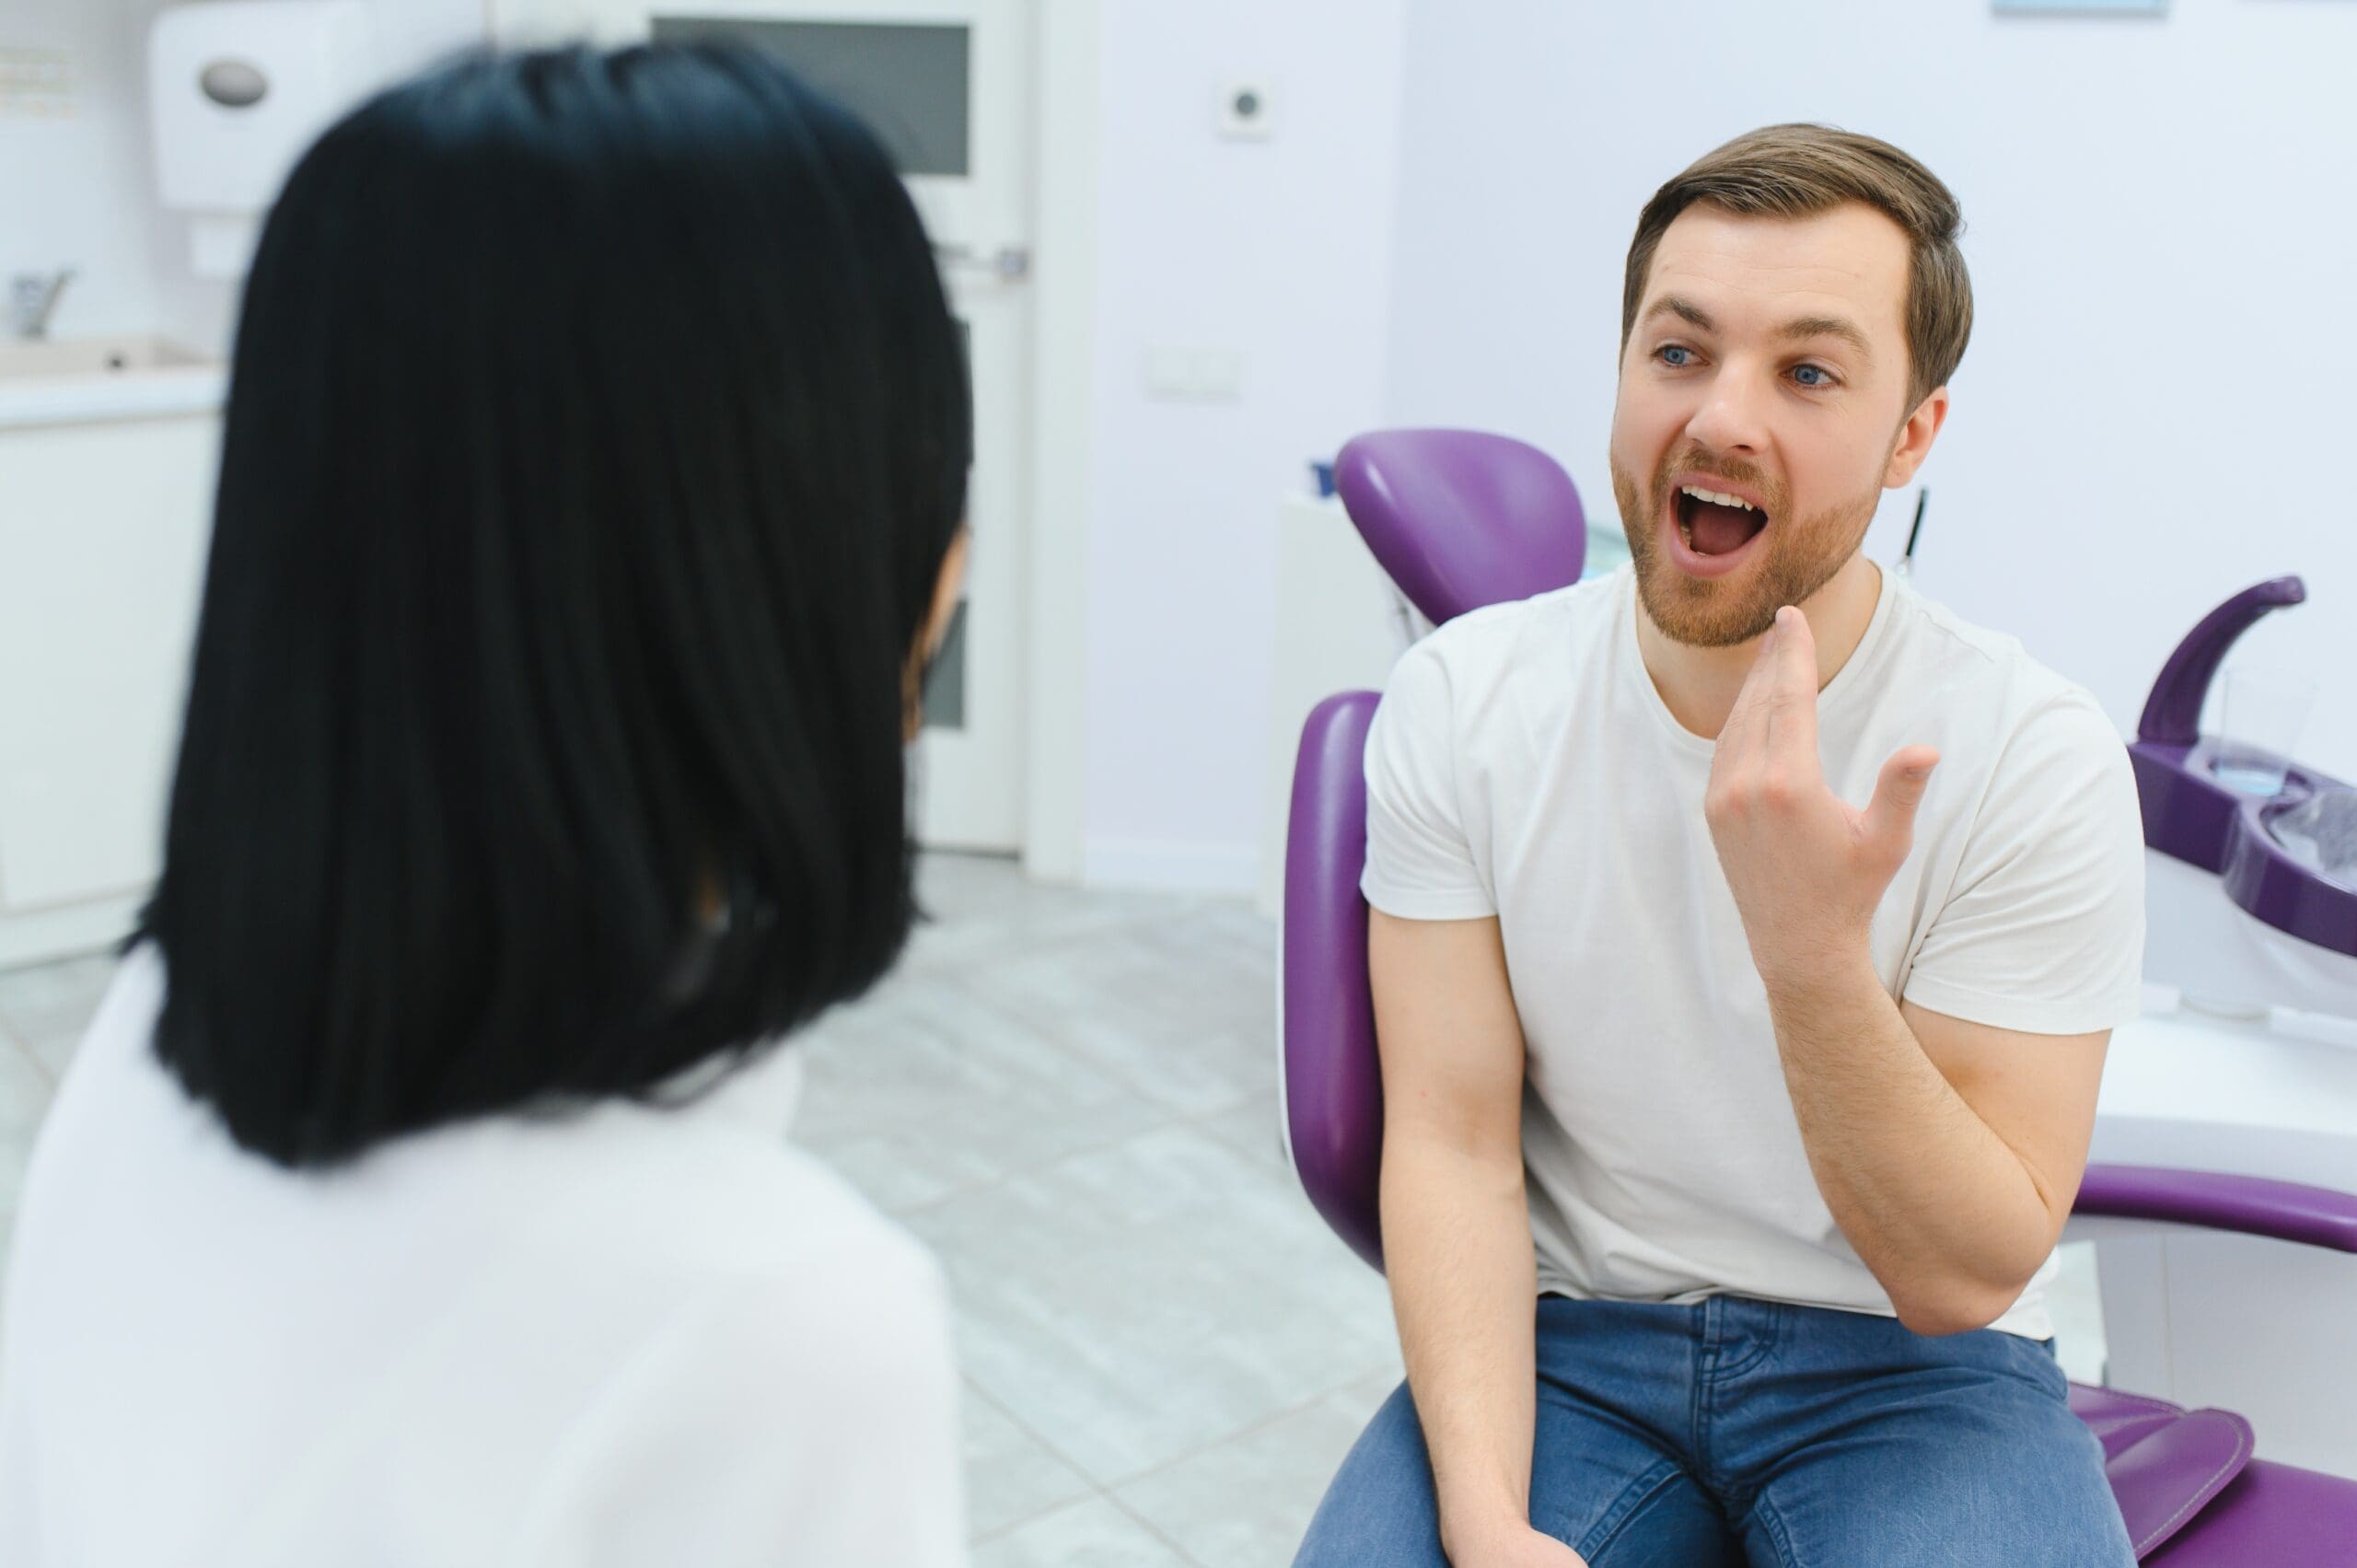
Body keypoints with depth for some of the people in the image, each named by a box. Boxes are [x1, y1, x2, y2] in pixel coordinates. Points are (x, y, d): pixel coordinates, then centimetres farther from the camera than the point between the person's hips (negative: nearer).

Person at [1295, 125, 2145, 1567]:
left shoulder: (2036, 759, -13)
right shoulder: (1461, 702, -7)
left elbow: (1966, 1276, -13)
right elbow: (1454, 1141, -8)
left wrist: (1815, 957, -31)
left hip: (1908, 1370, 0)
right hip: (1566, 1338, 1)